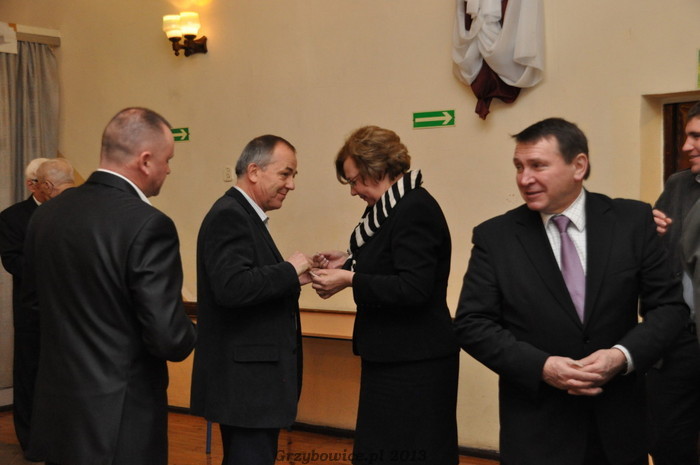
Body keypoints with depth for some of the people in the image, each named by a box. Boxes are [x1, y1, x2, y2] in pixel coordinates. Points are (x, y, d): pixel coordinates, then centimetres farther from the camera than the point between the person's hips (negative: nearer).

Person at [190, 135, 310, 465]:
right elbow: (231, 288, -28)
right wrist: (289, 270, -17)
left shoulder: (245, 215, 16)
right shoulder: (229, 216, -15)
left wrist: (290, 280, 2)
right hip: (244, 379, -11)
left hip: (250, 378, 11)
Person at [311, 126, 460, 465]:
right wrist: (348, 264, 8)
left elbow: (413, 288, -25)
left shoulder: (415, 209, -18)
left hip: (412, 365, -10)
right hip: (394, 357, 10)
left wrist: (351, 280, -20)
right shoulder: (394, 207, 11)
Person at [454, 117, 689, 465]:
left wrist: (623, 355, -16)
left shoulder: (633, 221, -2)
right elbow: (471, 323, -5)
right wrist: (541, 366, -17)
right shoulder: (494, 237, -4)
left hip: (619, 421, 2)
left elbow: (669, 305, 1)